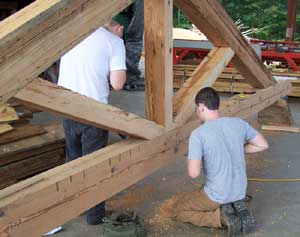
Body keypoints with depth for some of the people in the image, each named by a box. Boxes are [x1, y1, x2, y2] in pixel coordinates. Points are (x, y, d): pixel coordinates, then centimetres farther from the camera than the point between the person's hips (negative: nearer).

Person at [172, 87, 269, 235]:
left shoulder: (197, 134, -22)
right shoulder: (239, 123, -6)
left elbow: (193, 173, -25)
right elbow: (263, 145, 4)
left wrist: (193, 160, -3)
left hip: (217, 195, -6)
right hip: (240, 191, 6)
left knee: (180, 210, 16)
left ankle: (222, 217, -3)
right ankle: (236, 209, 6)